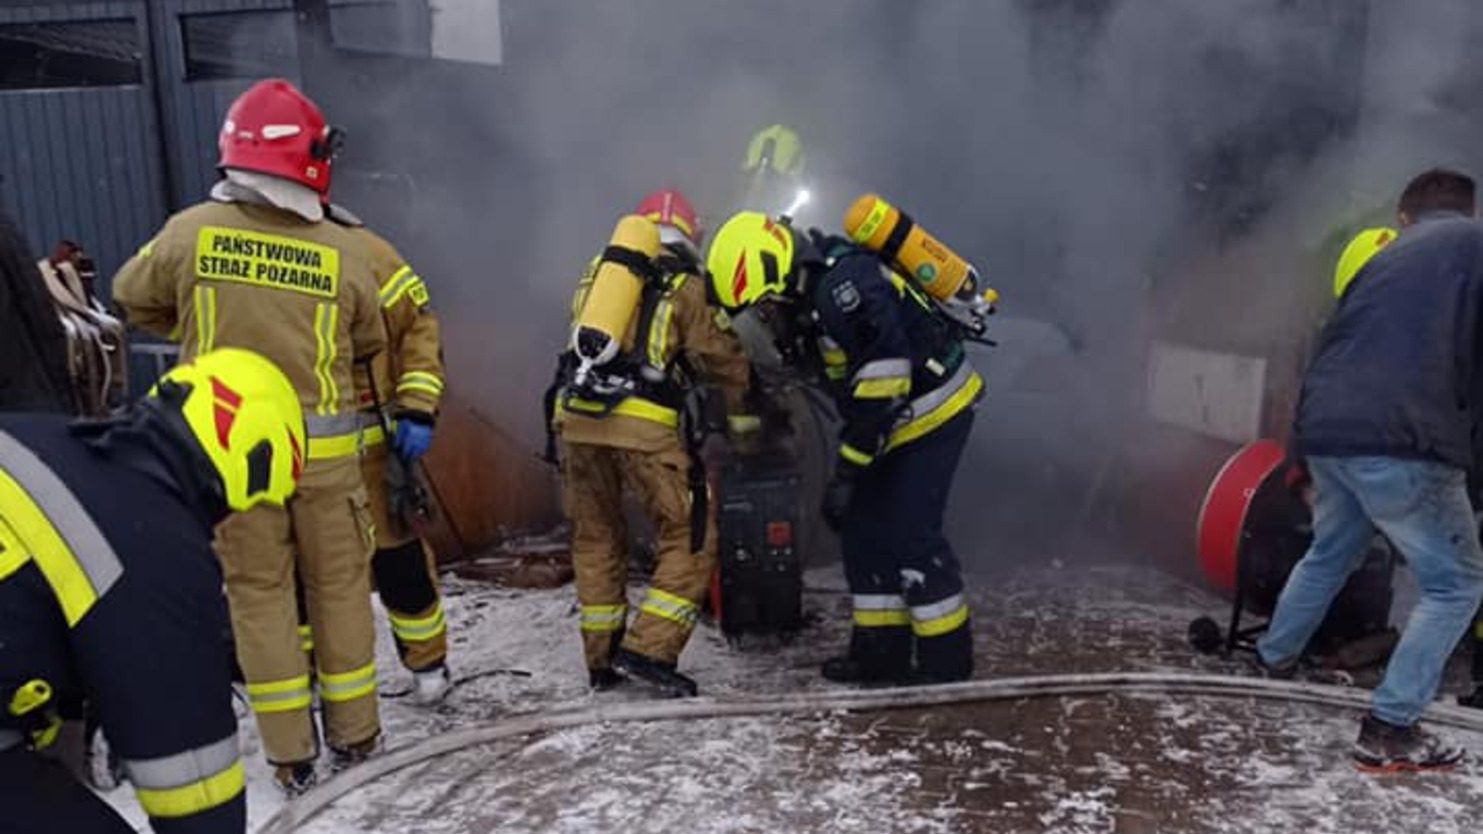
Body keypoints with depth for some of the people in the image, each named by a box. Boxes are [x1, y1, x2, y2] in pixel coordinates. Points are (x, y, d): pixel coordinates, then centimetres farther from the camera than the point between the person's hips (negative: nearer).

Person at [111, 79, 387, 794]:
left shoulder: (191, 232, -6)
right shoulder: (344, 253, -9)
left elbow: (133, 297, 11)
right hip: (323, 447, 0)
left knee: (259, 593, 10)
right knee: (338, 586, 12)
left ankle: (291, 754, 16)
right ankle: (354, 734, 24)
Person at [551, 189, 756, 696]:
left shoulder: (598, 272, 20)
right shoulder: (686, 287, 7)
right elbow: (725, 359, 9)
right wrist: (742, 415, 24)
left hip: (575, 415, 5)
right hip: (642, 425, -5)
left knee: (595, 538, 17)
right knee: (690, 539, 5)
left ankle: (602, 661, 23)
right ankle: (650, 649, -3)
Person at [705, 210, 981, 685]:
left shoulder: (842, 285, -26)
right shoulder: (806, 301, 6)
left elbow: (884, 378, -28)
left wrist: (847, 474, -24)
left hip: (934, 413, -10)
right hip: (897, 422, 10)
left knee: (910, 534, -10)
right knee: (861, 529, 8)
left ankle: (947, 659, 4)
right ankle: (882, 652, 17)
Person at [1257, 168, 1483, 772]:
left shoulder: (1383, 258, 24)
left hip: (1326, 432, 7)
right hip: (1403, 442, -7)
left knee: (1328, 554, 29)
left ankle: (1270, 664, 42)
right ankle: (1388, 731, 3)